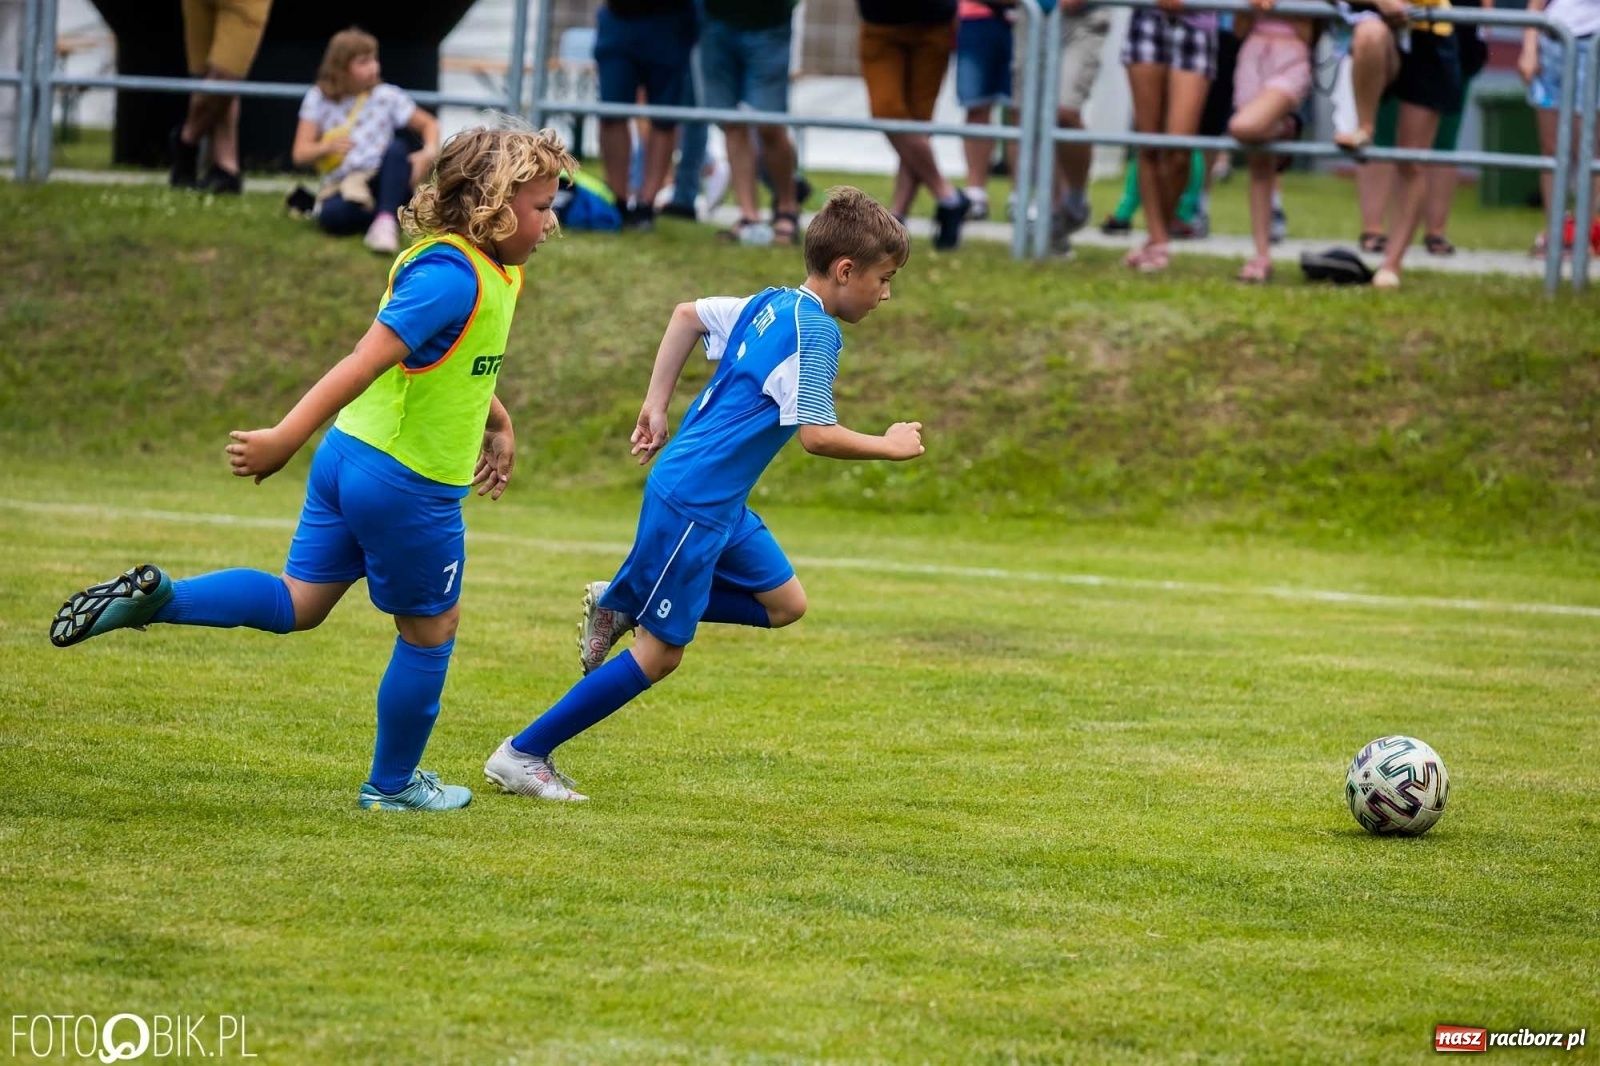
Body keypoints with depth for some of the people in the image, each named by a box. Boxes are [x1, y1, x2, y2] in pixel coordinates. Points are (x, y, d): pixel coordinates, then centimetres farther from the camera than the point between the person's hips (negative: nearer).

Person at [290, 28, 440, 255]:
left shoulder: (387, 97, 1)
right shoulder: (319, 99, 0)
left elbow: (429, 124, 10)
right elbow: (300, 154, -4)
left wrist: (429, 153, -13)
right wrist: (327, 148, -26)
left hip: (380, 184, 2)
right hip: (340, 188, -2)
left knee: (397, 148, -30)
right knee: (332, 215, -38)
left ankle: (386, 221, -38)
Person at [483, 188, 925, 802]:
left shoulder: (767, 307, 10)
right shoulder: (815, 332, -17)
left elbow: (687, 314, 23)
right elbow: (816, 435, -23)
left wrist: (656, 403, 24)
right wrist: (889, 446, -8)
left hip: (721, 504, 9)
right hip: (693, 502, -9)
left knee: (784, 604, 15)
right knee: (660, 653, -3)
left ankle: (619, 604, 16)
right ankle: (522, 755, 3)